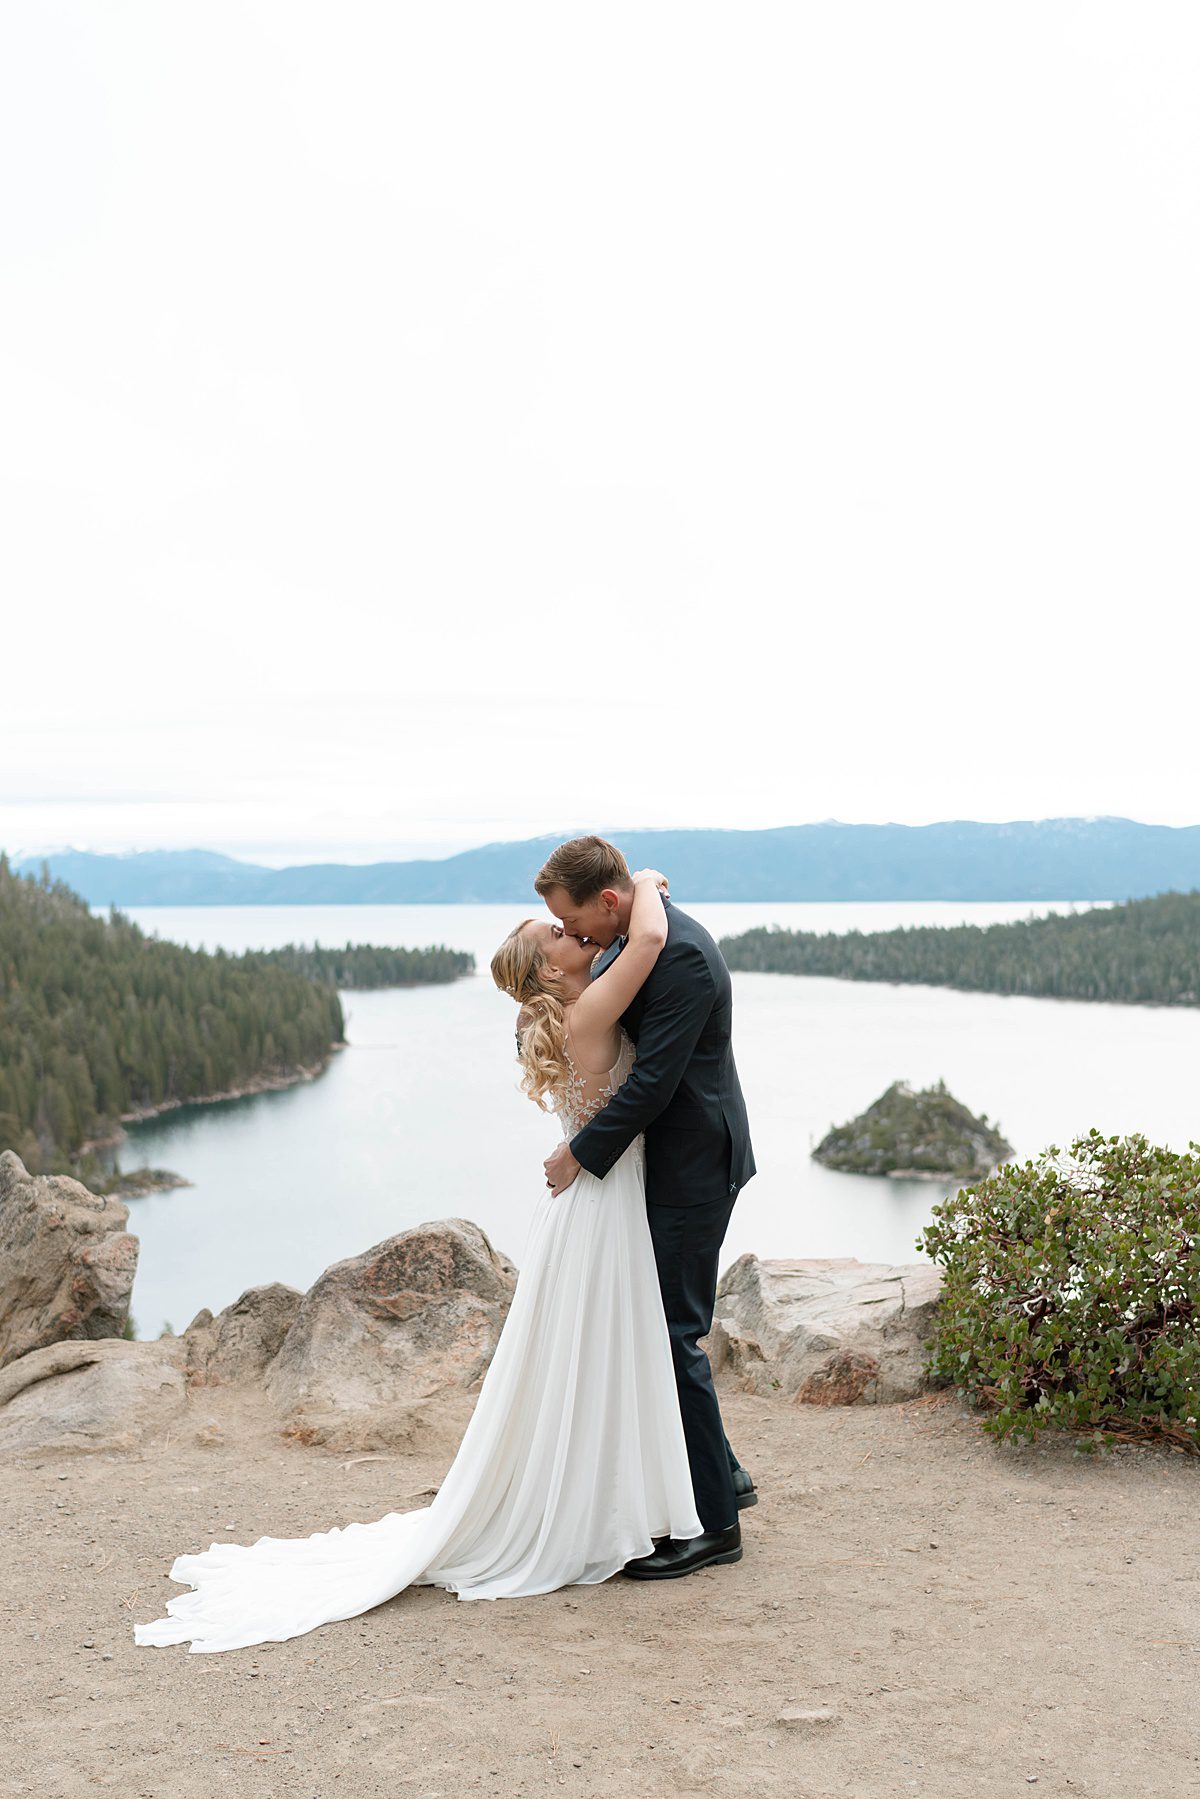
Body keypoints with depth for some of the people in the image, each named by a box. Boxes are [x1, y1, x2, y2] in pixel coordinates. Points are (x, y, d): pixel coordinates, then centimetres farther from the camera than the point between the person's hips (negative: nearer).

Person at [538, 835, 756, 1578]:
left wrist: (581, 1154, -18)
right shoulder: (631, 940, 7)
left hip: (692, 1169, -10)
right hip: (662, 1162, 10)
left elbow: (654, 1079, -25)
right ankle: (722, 1473, 31)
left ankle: (715, 1522, 10)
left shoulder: (682, 955, -24)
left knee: (674, 1335, -3)